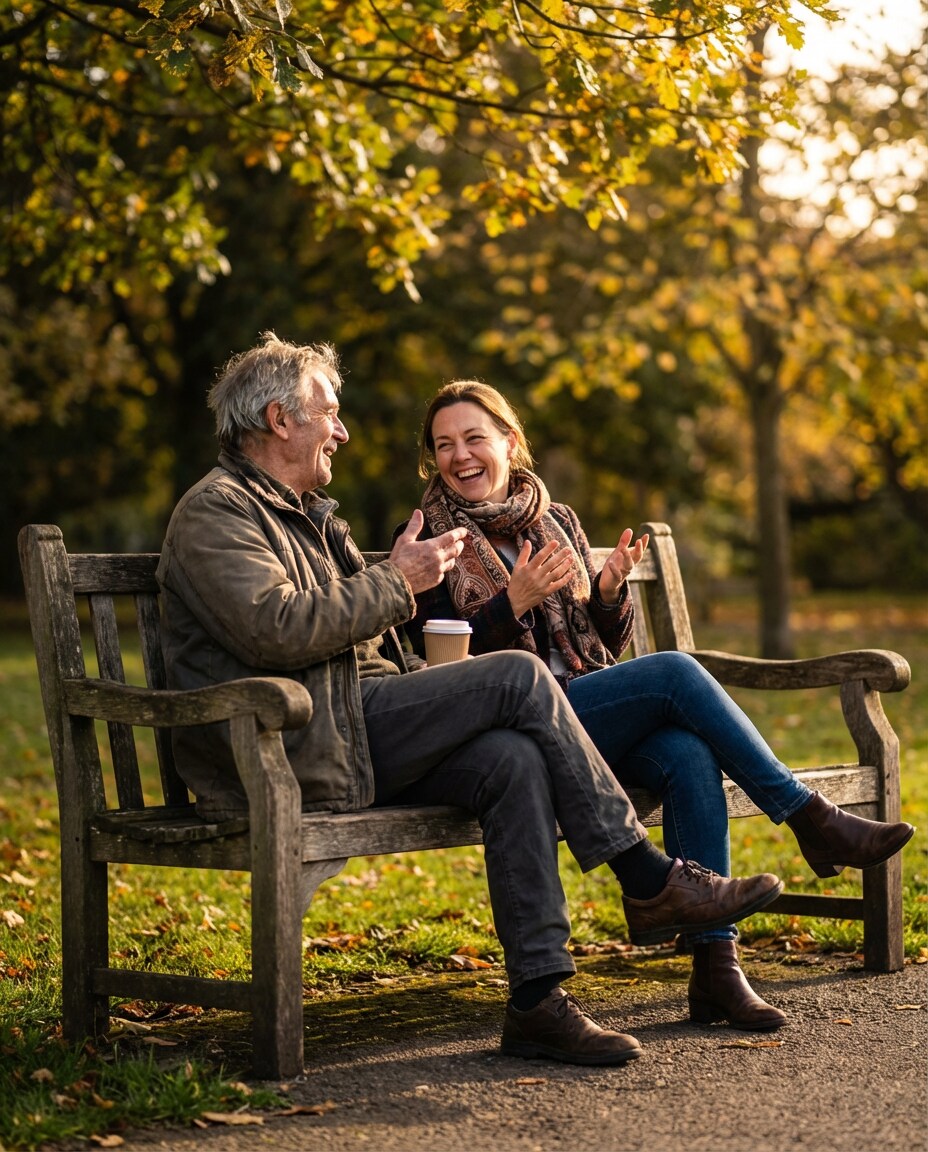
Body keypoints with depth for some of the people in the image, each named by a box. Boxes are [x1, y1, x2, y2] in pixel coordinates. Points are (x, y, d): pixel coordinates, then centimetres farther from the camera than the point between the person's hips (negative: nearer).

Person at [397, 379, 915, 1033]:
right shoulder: (427, 540, 4)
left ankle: (715, 965, -30)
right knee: (675, 671, -25)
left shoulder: (556, 522, 18)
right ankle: (812, 819, -18)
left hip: (594, 712, 5)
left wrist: (611, 590, -4)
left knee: (689, 755, -28)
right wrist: (515, 601, -20)